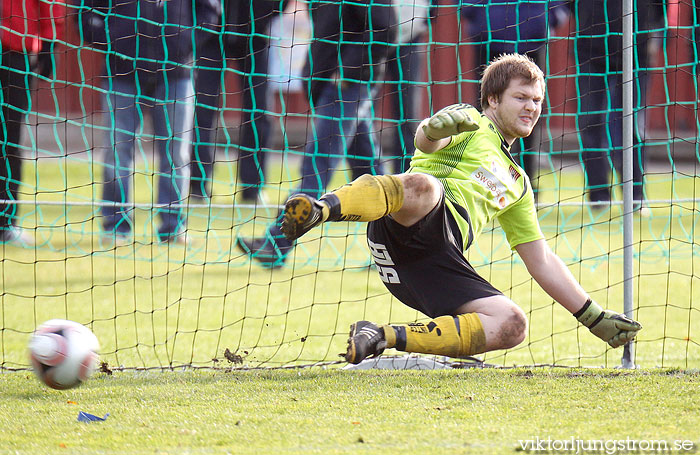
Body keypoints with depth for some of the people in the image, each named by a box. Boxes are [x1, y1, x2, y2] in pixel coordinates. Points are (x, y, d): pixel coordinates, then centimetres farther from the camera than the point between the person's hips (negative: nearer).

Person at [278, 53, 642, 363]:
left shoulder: (516, 183, 38)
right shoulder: (469, 123, 18)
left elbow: (541, 261, 39)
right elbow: (425, 141, -7)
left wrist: (595, 317, 34)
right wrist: (433, 128, -34)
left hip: (437, 267, 6)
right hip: (409, 224, -6)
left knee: (512, 326, -16)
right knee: (421, 186, -40)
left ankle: (387, 337, -18)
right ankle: (322, 209, -65)